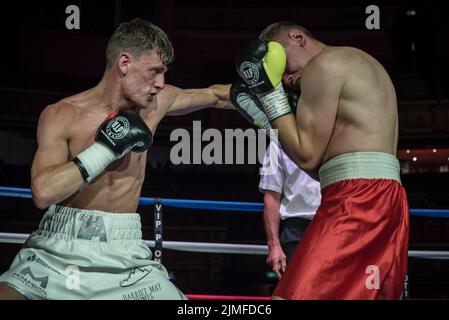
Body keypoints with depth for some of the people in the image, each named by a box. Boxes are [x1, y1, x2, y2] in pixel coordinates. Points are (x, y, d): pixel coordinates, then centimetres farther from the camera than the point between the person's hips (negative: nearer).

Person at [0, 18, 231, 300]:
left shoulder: (156, 102, 4)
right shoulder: (60, 115, -8)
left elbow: (215, 95, 22)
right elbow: (43, 192, -22)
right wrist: (108, 146, -20)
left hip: (123, 255, 4)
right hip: (56, 249, -3)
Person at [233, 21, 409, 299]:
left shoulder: (324, 64, -2)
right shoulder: (358, 63, 28)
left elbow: (306, 155, -5)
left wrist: (269, 91, 2)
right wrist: (267, 117, 20)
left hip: (358, 196, -10)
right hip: (386, 198, 10)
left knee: (293, 295, -17)